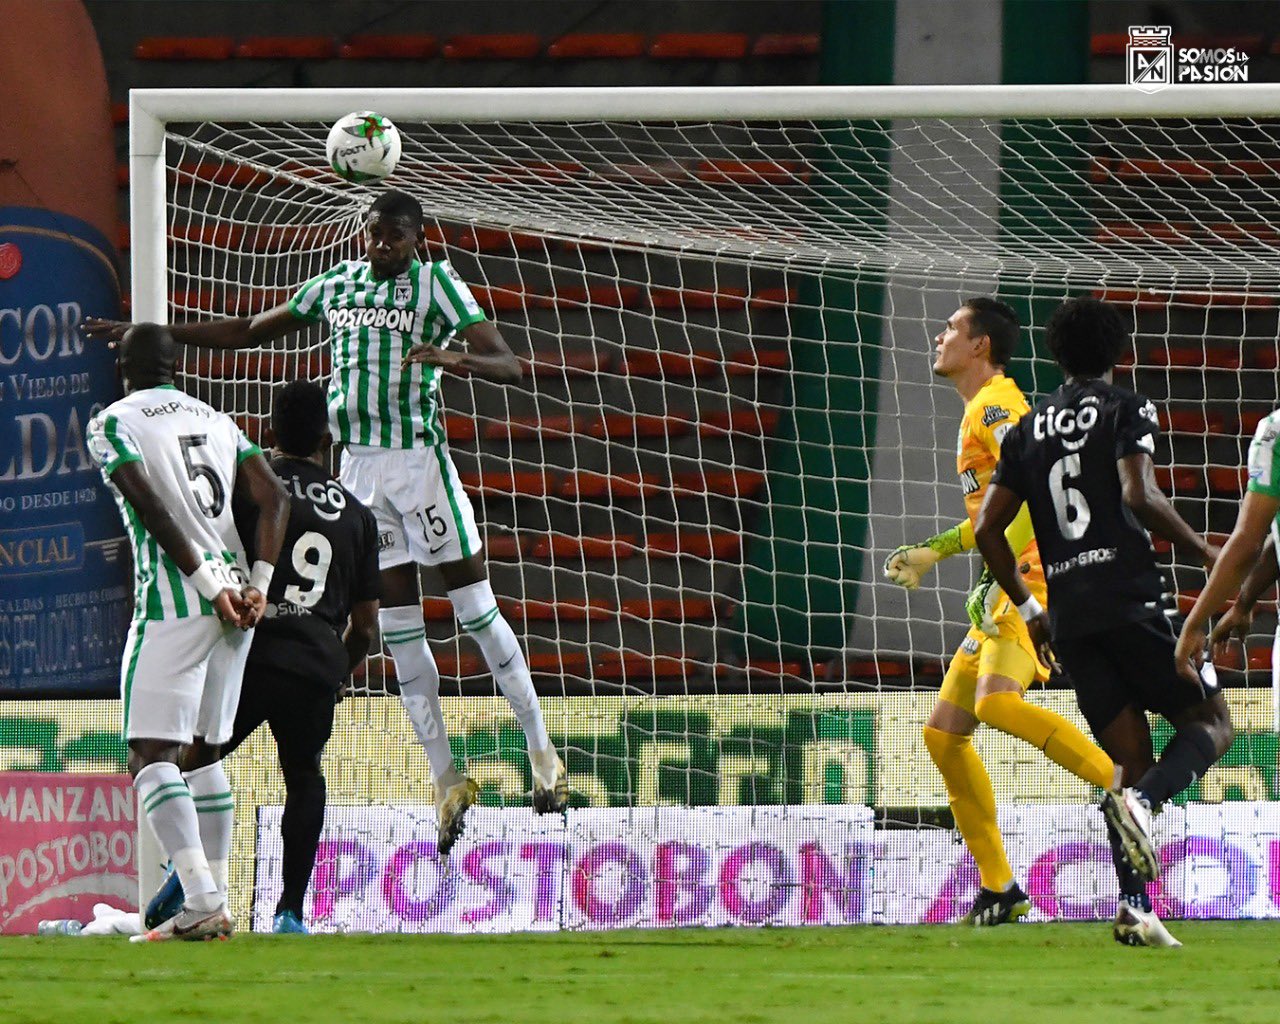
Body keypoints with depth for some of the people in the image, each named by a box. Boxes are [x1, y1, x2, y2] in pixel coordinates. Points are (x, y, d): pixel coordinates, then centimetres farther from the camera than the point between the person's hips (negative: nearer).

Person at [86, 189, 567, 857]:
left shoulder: (436, 284, -4)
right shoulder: (336, 286, 11)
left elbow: (508, 366, -12)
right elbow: (248, 332, 22)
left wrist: (459, 359, -33)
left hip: (419, 458, -5)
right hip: (358, 469, 5)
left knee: (475, 607, -5)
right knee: (399, 625, 3)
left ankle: (542, 753, 4)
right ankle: (447, 782, 8)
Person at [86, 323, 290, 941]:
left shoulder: (113, 423, -1)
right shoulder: (217, 422, 18)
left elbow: (152, 509, -13)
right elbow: (272, 497, 7)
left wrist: (206, 585, -13)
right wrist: (257, 585, 2)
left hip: (174, 603, -7)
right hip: (234, 598, 7)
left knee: (150, 756, -8)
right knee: (206, 752, 16)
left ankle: (201, 902, -23)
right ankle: (214, 902, 13)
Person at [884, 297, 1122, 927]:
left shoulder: (996, 406, -8)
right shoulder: (983, 411, 23)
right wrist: (932, 552, 37)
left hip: (1032, 583, -10)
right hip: (1009, 593, 10)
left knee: (997, 703, -33)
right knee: (943, 731, 7)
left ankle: (1123, 784, -30)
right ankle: (999, 890, 9)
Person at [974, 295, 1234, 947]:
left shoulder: (1028, 429, 16)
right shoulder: (1126, 410, 1)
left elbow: (987, 529, 14)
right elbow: (1139, 496, -16)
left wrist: (1028, 608, 23)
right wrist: (1203, 553, -4)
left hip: (1068, 617, 5)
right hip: (1130, 598, -5)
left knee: (1133, 762, 10)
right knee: (1210, 722, 7)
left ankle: (1134, 907, -7)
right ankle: (1141, 799, -24)